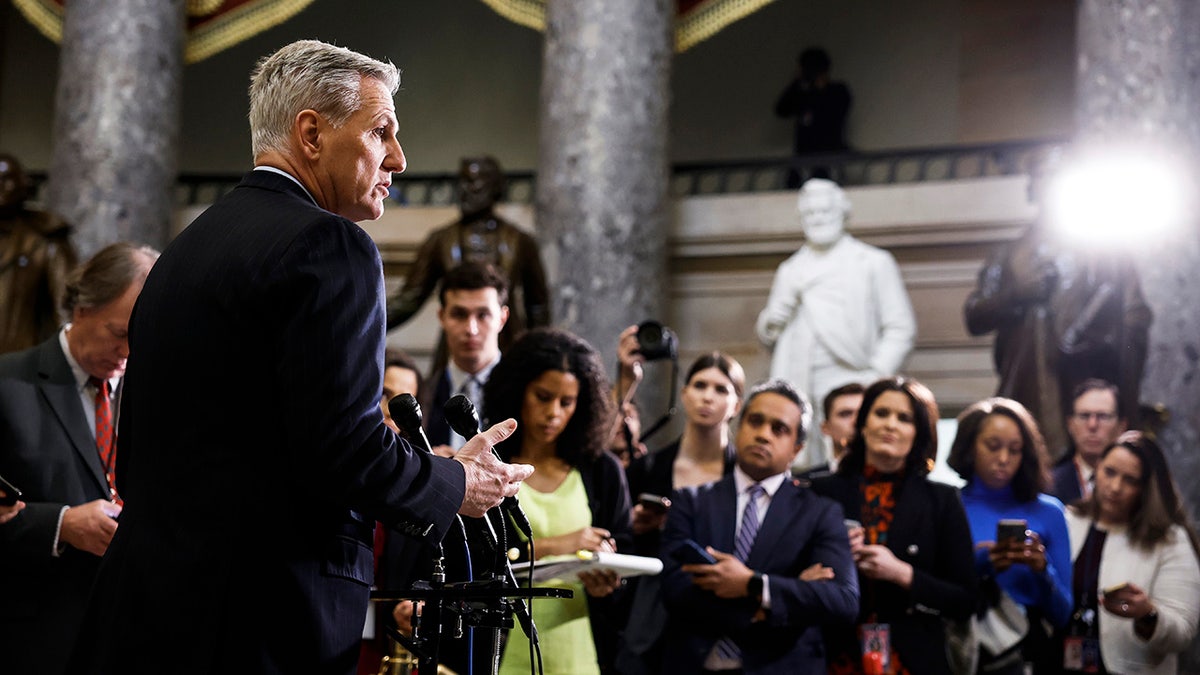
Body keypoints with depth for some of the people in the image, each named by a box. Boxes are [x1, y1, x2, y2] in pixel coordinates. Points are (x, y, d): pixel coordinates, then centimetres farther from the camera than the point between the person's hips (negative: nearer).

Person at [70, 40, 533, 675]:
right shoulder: (330, 247, -11)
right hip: (263, 623, -8)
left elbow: (134, 462, 16)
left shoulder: (182, 249, 14)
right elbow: (346, 449, -19)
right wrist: (458, 485, -2)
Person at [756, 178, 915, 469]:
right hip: (797, 390, 3)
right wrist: (771, 322, 3)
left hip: (849, 386, -3)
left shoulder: (874, 262, 13)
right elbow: (767, 333, 27)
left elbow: (900, 327, 7)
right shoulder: (790, 270, 23)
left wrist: (878, 372, -8)